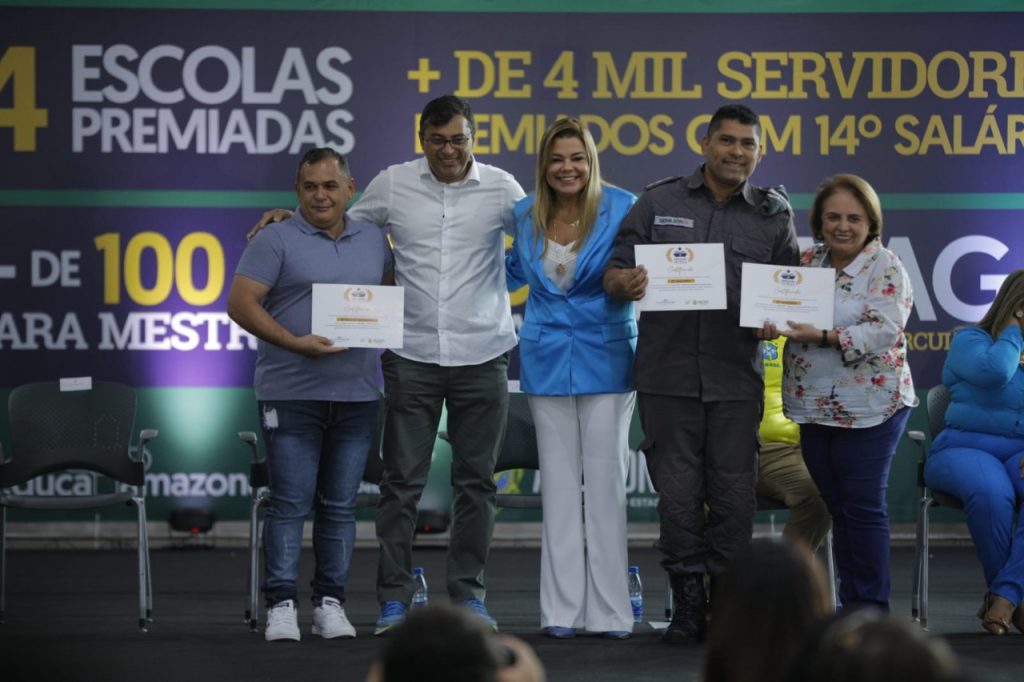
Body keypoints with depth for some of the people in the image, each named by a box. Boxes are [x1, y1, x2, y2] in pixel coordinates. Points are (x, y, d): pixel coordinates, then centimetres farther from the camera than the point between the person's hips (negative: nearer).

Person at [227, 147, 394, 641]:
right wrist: (294, 343, -19)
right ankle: (281, 606, 0)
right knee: (290, 503, -4)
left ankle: (330, 602, 13)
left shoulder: (373, 241, 13)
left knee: (340, 504, 7)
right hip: (291, 393, -4)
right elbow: (240, 303, -10)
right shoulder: (276, 241, -2)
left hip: (357, 394, 4)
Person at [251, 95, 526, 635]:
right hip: (412, 354, 0)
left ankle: (468, 593, 16)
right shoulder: (393, 185, 2)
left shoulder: (500, 188, 0)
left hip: (482, 353, 0)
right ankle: (394, 599, 5)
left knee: (476, 480, 7)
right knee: (402, 480, 0)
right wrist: (290, 220, 3)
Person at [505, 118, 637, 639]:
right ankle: (562, 610, 10)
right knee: (559, 485, 6)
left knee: (606, 483, -2)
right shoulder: (525, 215, 6)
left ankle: (609, 611, 3)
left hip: (605, 360, -3)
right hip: (547, 361, 3)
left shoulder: (621, 207, -6)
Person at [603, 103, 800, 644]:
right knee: (677, 493, 2)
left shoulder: (773, 216, 8)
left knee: (733, 495, 1)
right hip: (667, 373, 0)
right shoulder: (659, 202, 8)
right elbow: (614, 272, 7)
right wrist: (624, 284, -16)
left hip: (735, 380, 0)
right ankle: (688, 604, 12)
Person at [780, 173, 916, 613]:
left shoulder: (886, 270, -7)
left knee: (863, 506, -5)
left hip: (869, 408, -6)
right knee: (837, 507, 10)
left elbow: (883, 332, -18)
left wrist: (823, 337, -27)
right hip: (816, 408, 6)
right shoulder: (808, 263, 12)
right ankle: (850, 602, 17)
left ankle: (871, 606, 2)